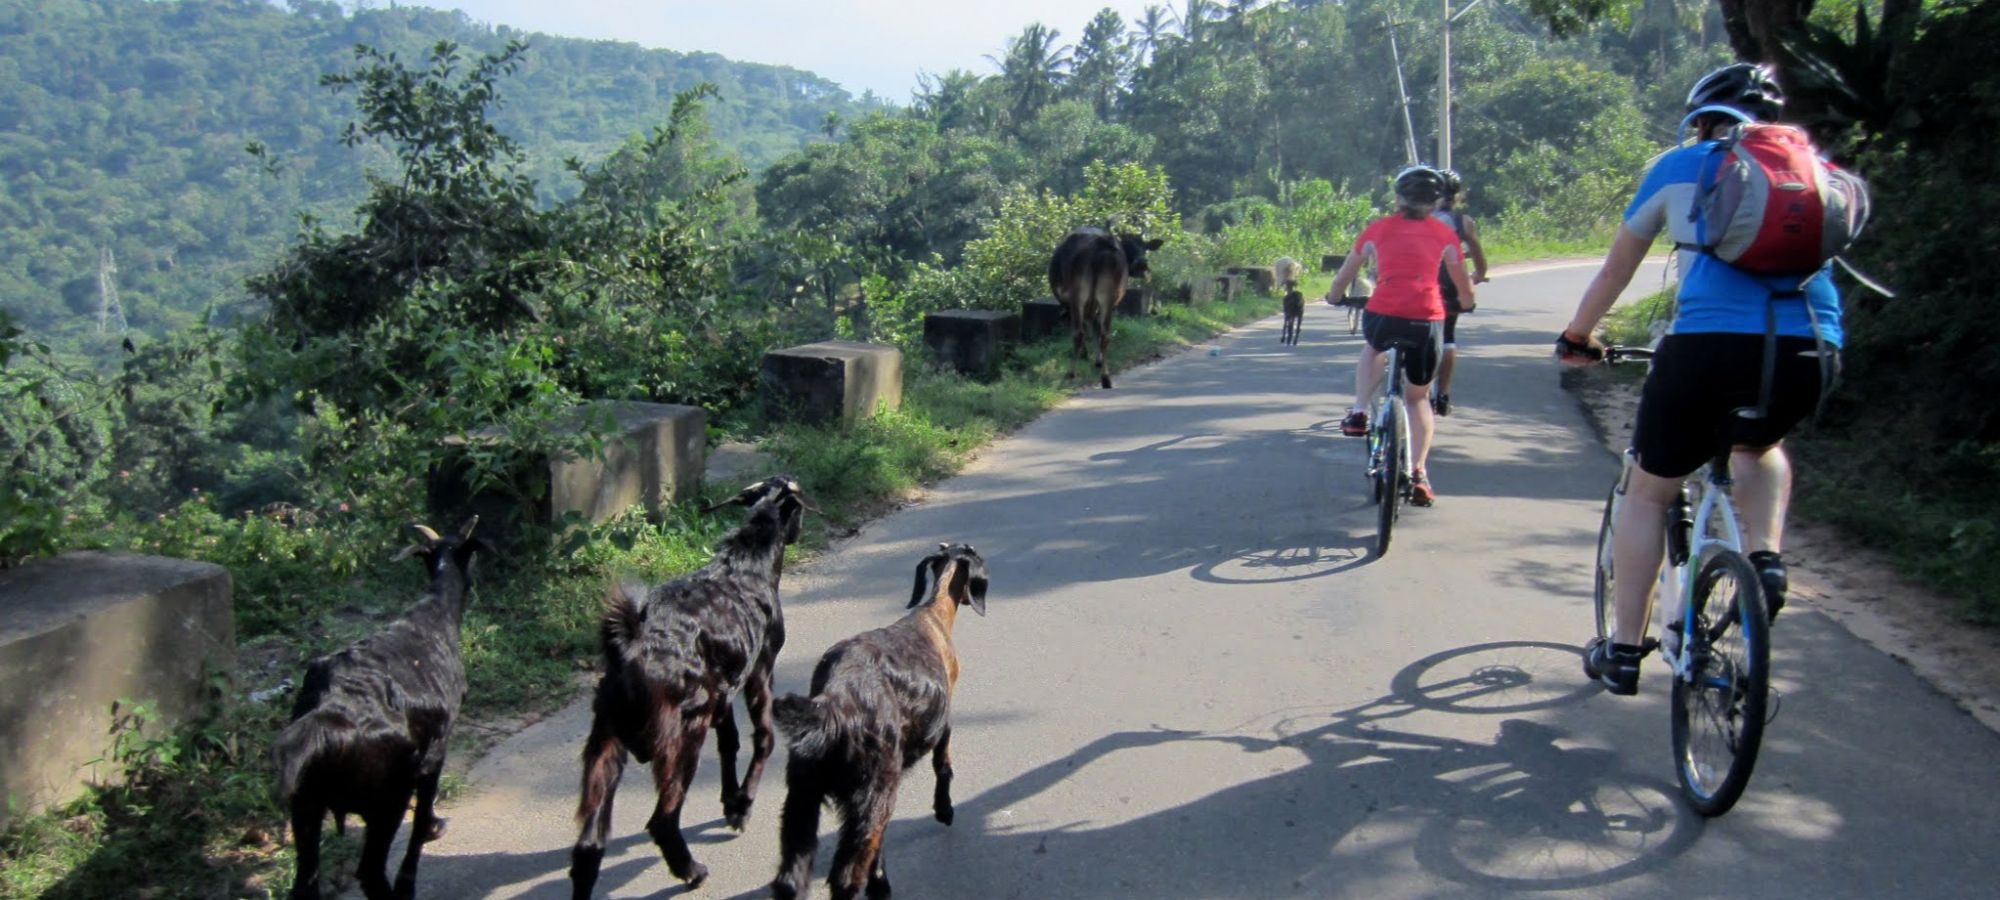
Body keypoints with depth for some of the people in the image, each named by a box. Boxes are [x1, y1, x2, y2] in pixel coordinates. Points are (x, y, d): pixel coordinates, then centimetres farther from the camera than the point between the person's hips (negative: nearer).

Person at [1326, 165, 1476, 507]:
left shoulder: (1378, 229, 15)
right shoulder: (1444, 234, 15)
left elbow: (1343, 278, 25)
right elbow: (1464, 287, 24)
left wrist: (1334, 297, 46)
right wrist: (1467, 302, 46)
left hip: (1383, 315, 0)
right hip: (1428, 321, 0)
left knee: (1373, 348, 38)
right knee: (1419, 396, 20)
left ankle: (1359, 412, 20)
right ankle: (1418, 473, 8)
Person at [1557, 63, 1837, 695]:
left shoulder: (1681, 167, 17)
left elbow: (1616, 270, 24)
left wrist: (1576, 338, 39)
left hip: (1708, 344, -3)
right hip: (1809, 352, 3)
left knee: (1648, 492, 16)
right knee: (1760, 446, 36)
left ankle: (1623, 651, 18)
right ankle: (1766, 557, 12)